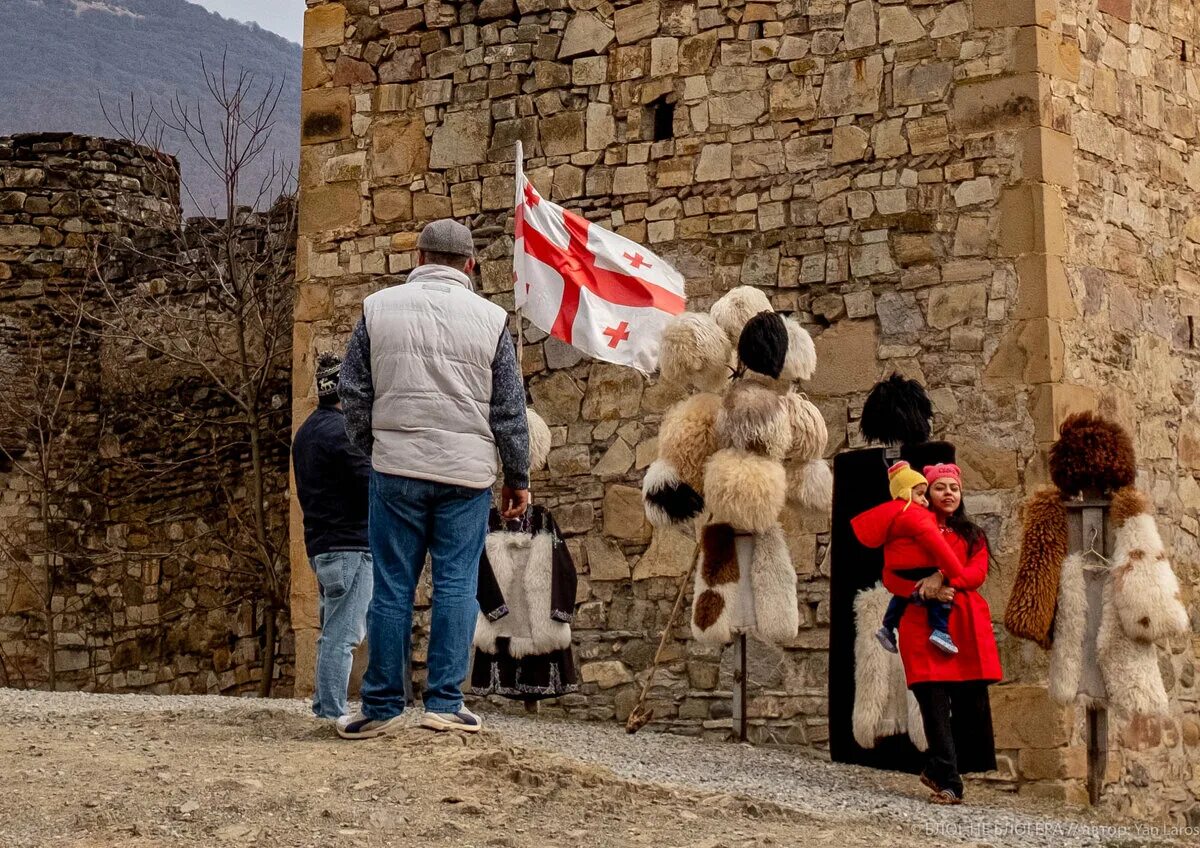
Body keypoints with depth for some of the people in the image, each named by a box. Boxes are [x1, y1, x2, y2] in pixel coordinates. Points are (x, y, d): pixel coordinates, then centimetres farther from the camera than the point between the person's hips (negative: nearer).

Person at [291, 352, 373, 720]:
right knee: (343, 634, -9)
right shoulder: (341, 430, -15)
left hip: (321, 545, 10)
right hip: (350, 545, -10)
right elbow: (372, 486, -18)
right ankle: (333, 714, -10)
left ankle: (324, 709, 19)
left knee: (332, 633, 16)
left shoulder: (306, 431, 17)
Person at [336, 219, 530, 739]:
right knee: (456, 584, 3)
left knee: (392, 588, 4)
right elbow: (510, 410, 4)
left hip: (396, 467, 1)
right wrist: (517, 479, 13)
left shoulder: (378, 308, 3)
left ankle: (382, 706, 8)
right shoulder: (489, 318, 1)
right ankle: (445, 703, 0)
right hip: (467, 472, -1)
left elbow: (355, 394, 8)